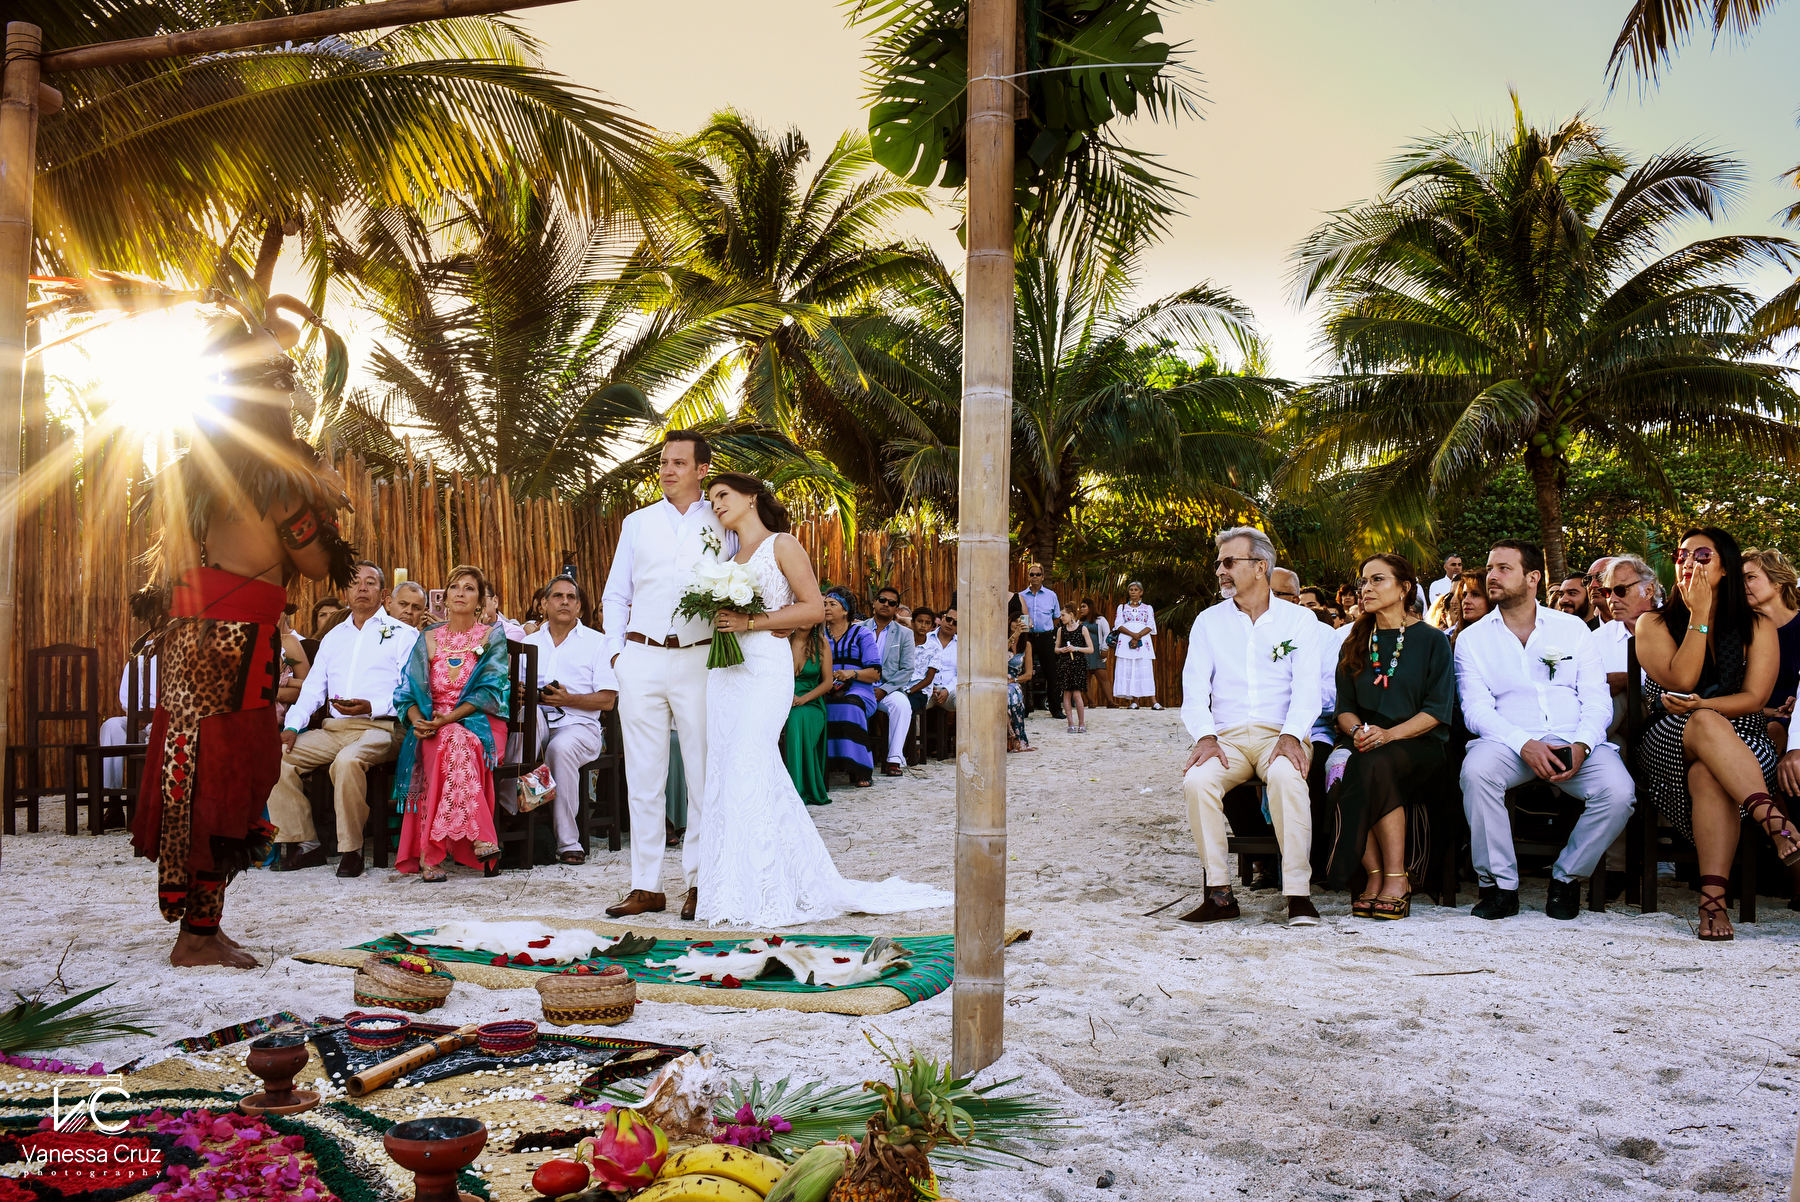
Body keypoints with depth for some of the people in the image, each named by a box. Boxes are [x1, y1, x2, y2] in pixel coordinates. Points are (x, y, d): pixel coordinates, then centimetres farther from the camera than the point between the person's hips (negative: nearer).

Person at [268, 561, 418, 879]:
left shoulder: (403, 634, 7)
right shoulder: (333, 637, 25)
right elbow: (313, 687, 19)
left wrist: (371, 707, -20)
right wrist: (292, 725, 2)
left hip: (381, 727, -6)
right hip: (334, 729, 6)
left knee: (347, 761, -36)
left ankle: (351, 850, -24)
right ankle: (302, 844, -8)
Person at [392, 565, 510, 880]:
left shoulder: (492, 636, 7)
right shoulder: (428, 639, 15)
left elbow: (491, 688, -5)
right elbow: (408, 690, 8)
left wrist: (449, 718, -18)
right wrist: (418, 720, -15)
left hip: (480, 722, -2)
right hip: (435, 724, 2)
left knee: (455, 741, -36)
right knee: (452, 743, -34)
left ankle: (430, 853, -39)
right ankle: (481, 842, -39)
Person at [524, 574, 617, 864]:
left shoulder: (597, 642, 11)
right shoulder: (531, 641, 23)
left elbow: (607, 700, 2)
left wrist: (568, 699, -12)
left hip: (579, 724, -2)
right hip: (537, 722, 2)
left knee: (561, 748, -36)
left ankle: (568, 841, -30)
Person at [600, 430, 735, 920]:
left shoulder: (723, 525, 8)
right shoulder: (638, 523, 14)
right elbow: (616, 595, 16)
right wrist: (615, 652, 6)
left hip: (699, 660, -2)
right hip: (642, 659, 2)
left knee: (703, 774, 1)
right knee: (643, 776, 3)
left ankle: (699, 883, 10)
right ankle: (646, 887, 9)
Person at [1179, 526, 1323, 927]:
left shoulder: (1299, 620, 9)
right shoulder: (1208, 621, 14)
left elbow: (1307, 688, -1)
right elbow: (1195, 688, 5)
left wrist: (1291, 736, -20)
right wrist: (1205, 736, -14)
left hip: (1280, 734, -2)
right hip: (1227, 737, 2)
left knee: (1286, 777, -36)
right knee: (1197, 780, -30)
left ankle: (1298, 894, -31)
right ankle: (1220, 893, -22)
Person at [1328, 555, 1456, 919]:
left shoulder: (1433, 640, 4)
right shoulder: (1354, 645, 17)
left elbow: (1438, 710, -4)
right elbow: (1345, 707, 14)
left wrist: (1389, 734, -19)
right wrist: (1357, 730, -10)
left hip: (1418, 744, -3)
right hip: (1365, 748, 3)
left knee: (1376, 765, -37)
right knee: (1338, 774, -32)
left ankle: (1396, 879, -31)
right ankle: (1375, 875, -26)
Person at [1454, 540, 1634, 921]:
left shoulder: (1572, 628, 14)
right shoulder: (1472, 639, 10)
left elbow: (1597, 699, 7)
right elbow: (1476, 709, -1)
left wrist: (1581, 745, -15)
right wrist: (1525, 745, -19)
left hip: (1573, 742, 1)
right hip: (1509, 742, -1)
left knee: (1618, 790, -29)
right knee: (1477, 769, -35)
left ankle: (1566, 878, -3)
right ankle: (1500, 885, -18)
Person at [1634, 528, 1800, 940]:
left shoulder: (1758, 628, 12)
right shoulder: (1654, 624, 11)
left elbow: (1754, 698, -1)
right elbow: (1681, 682, -7)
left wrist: (1699, 705, -18)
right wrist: (1699, 615, -6)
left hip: (1743, 744, 0)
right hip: (1666, 746, 0)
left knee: (1707, 774, -37)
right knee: (1705, 723, -38)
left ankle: (1713, 899, -49)